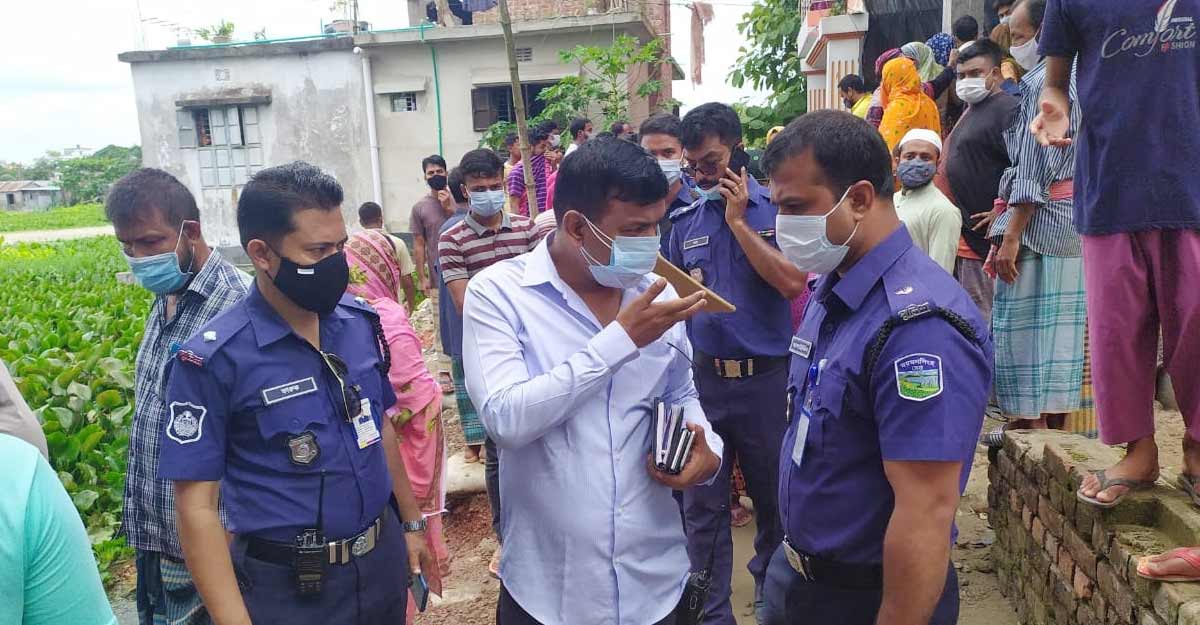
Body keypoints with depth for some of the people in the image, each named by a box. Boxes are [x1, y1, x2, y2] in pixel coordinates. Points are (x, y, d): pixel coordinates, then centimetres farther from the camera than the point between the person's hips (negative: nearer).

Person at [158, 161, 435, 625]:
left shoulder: (360, 320, -3)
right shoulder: (213, 360, -18)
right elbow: (195, 505, -14)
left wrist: (411, 522, 14)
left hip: (382, 561, 5)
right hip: (289, 587, -4)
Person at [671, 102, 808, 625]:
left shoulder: (777, 207, -4)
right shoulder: (685, 219, 6)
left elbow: (792, 283, -18)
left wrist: (738, 221, -16)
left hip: (766, 376, -2)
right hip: (702, 376, 3)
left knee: (774, 495, 16)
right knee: (702, 502, 7)